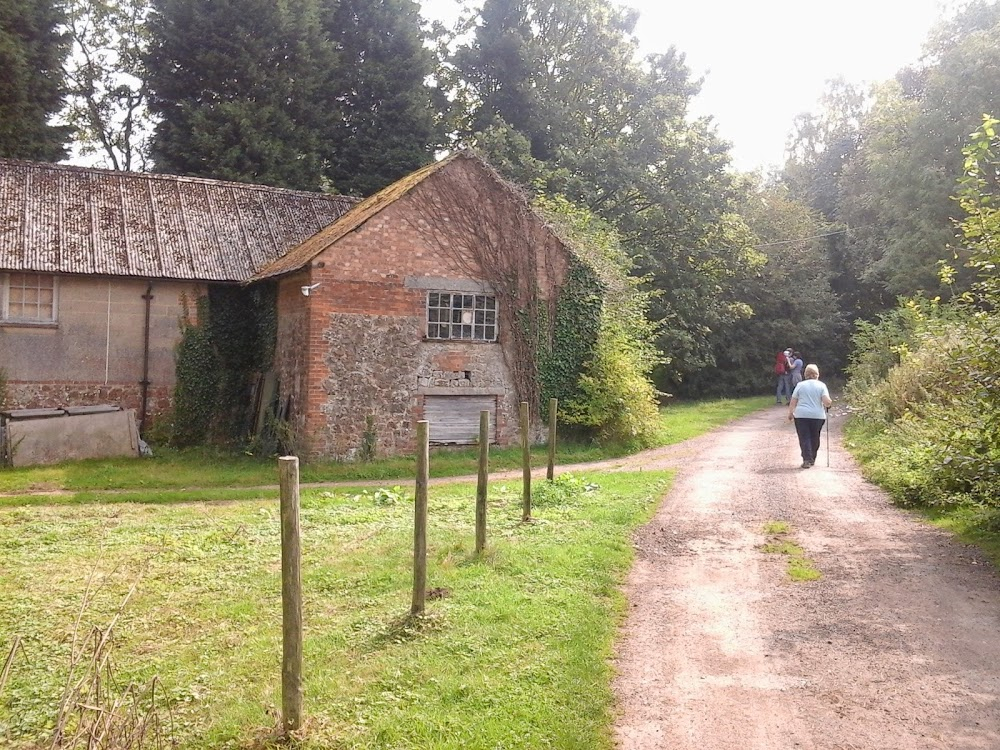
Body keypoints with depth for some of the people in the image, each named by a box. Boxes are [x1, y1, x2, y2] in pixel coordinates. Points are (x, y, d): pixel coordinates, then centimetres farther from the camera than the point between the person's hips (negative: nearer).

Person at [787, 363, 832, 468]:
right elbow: (827, 402, -8)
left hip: (801, 415, -1)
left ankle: (807, 460, -11)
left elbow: (793, 402, 2)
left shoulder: (800, 385, 3)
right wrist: (830, 402, 13)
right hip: (818, 416, 1)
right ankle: (812, 459, 24)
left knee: (804, 438, -1)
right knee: (814, 438, 14)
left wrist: (790, 413, 13)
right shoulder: (821, 385, 1)